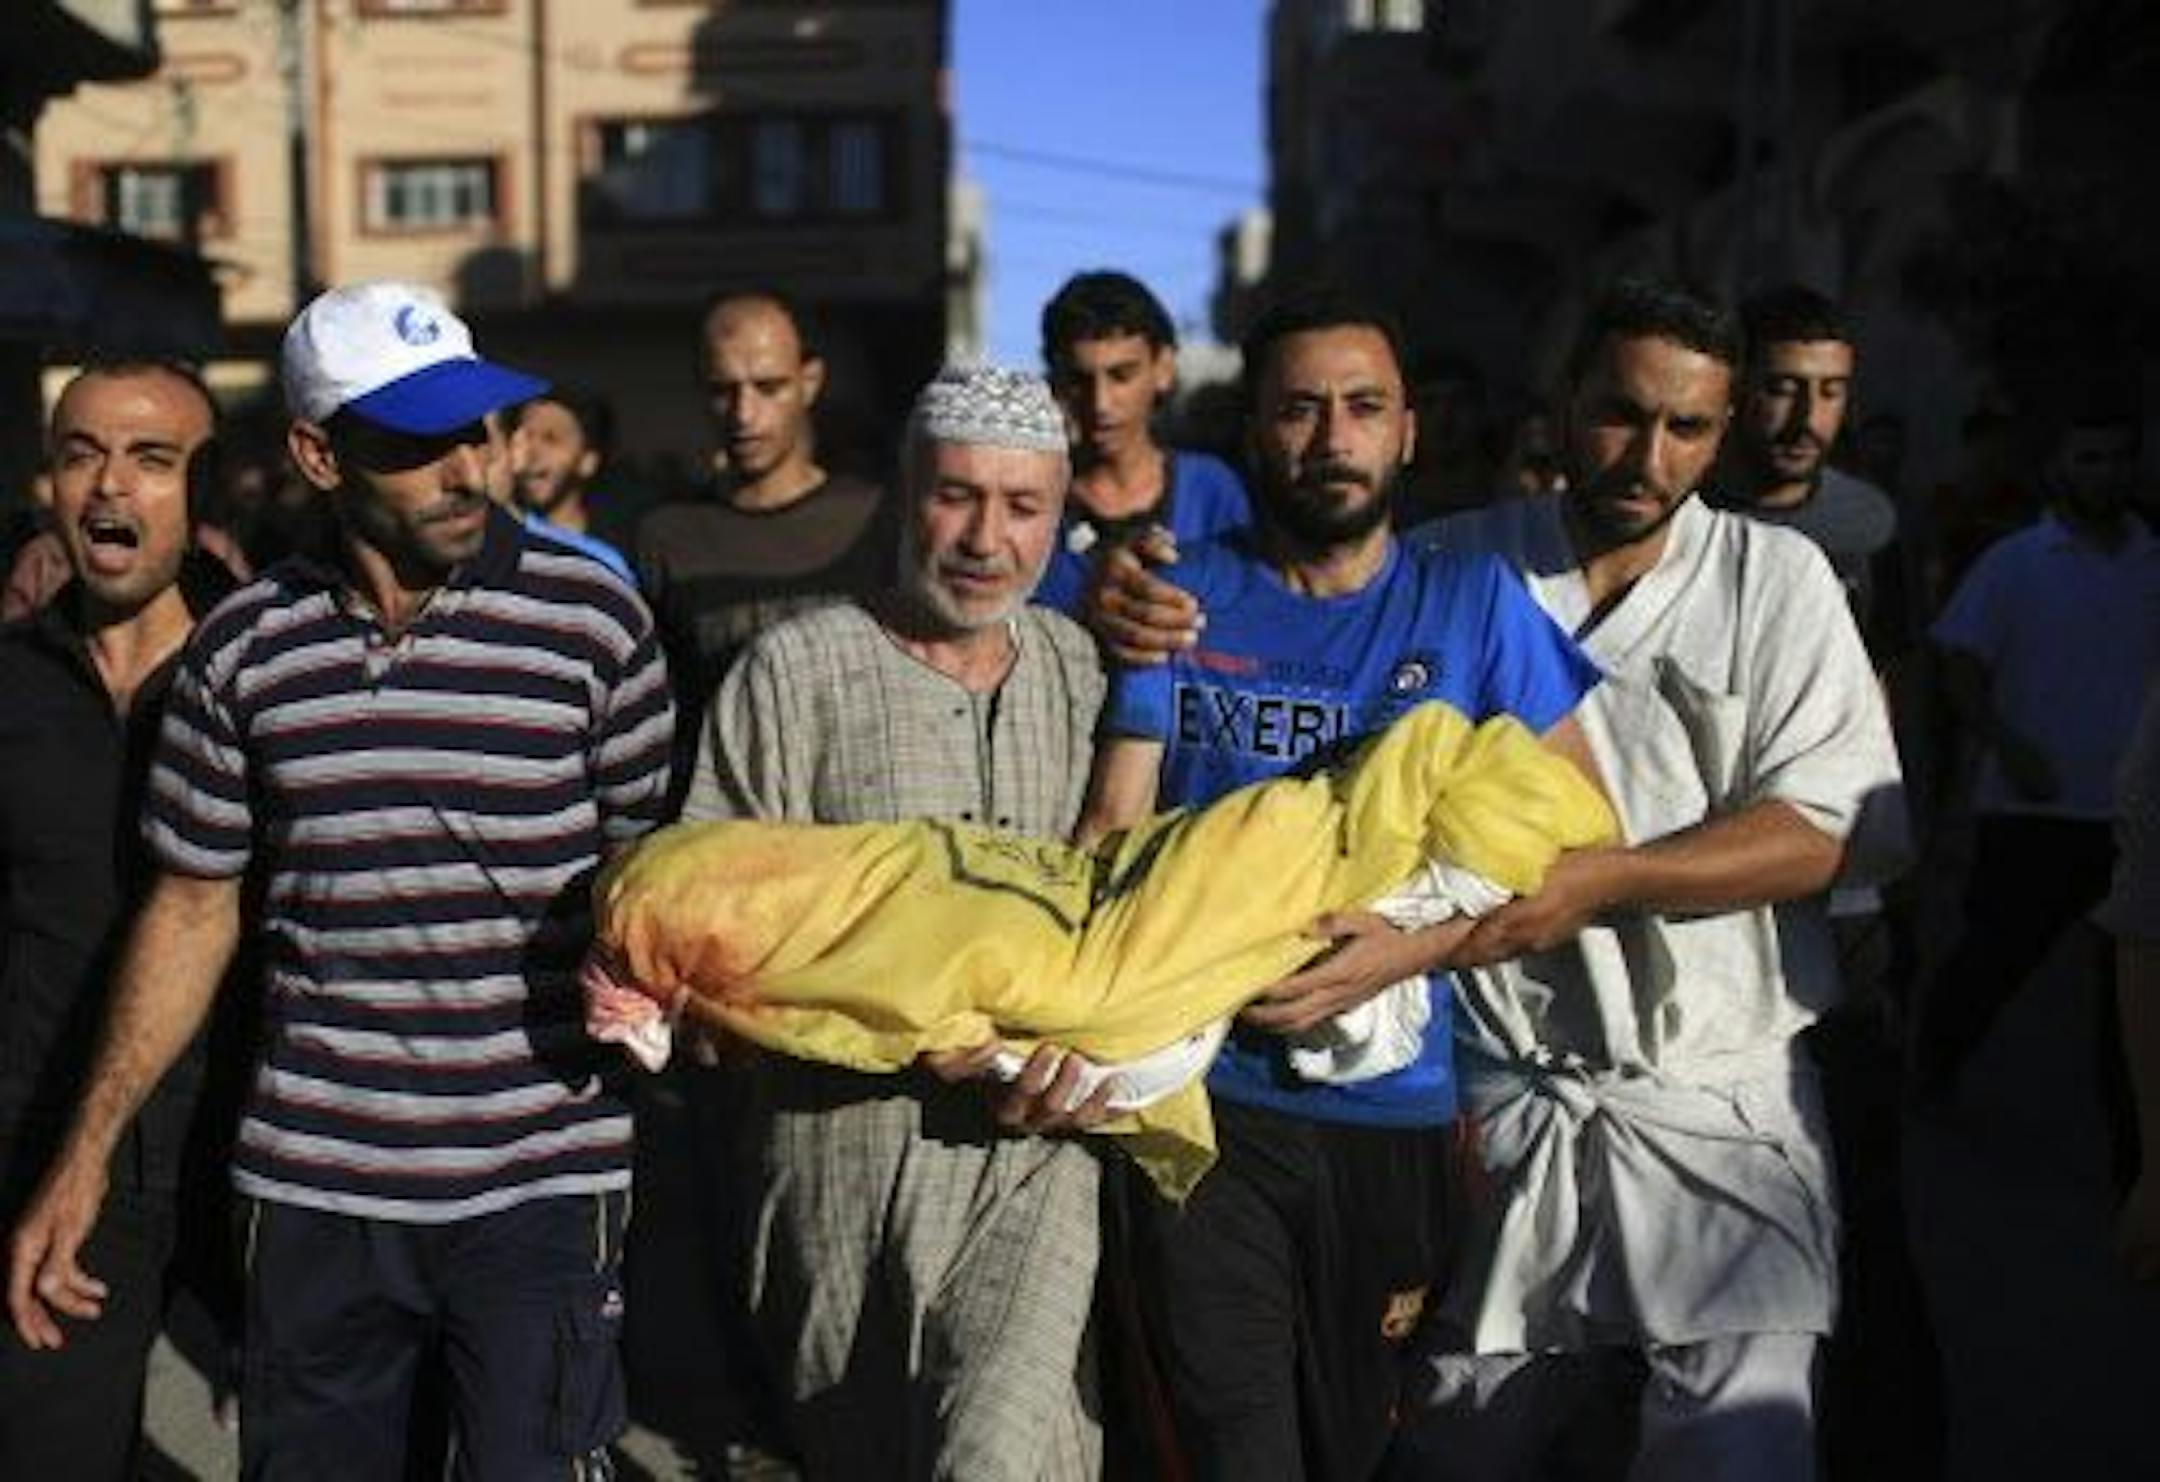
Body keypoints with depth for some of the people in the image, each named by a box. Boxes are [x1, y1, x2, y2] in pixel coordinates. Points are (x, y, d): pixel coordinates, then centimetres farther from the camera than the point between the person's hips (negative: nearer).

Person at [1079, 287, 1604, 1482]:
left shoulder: (1474, 607, 3)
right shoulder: (1177, 603, 4)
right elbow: (1111, 832, -1)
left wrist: (1412, 946, -17)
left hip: (1400, 1107, 1)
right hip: (1205, 1089, -1)